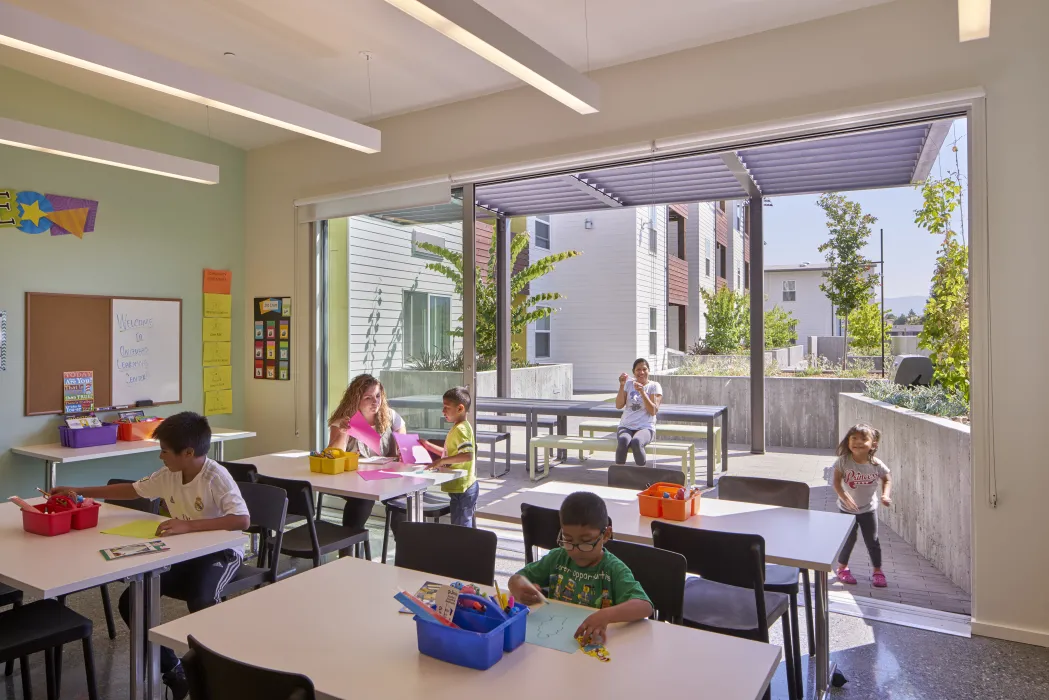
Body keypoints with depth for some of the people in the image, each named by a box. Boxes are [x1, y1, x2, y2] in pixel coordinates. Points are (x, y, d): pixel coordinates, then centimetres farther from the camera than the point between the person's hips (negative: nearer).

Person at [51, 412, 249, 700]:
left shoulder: (216, 477, -25)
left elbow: (242, 520, -37)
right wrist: (79, 491, 11)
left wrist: (188, 525, -43)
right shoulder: (168, 476, -2)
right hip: (182, 554, 8)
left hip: (220, 552, -8)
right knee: (130, 601, -5)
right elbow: (132, 490, 16)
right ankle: (172, 671, 10)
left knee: (200, 602, -34)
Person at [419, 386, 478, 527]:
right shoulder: (459, 427, 13)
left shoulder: (460, 429, -19)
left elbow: (467, 455, -32)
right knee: (466, 525, 18)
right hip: (466, 487, 10)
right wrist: (428, 445, 19)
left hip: (461, 489, -10)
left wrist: (442, 461, -32)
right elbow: (450, 453, 22)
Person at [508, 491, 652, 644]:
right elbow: (517, 578, 10)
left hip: (594, 643, -3)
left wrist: (606, 616, -38)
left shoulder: (614, 569, -9)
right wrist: (521, 589, -13)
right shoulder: (557, 558, 3)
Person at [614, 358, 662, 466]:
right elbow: (619, 405, 1)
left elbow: (653, 411, -7)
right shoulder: (628, 384, 12)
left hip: (645, 427, -2)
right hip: (626, 426, 2)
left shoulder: (654, 386, 5)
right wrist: (622, 386, -9)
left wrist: (642, 392, -16)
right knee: (623, 441, -34)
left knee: (636, 442, -36)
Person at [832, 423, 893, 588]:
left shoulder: (876, 464, -15)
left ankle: (878, 571, 28)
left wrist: (885, 495, -16)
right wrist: (845, 497, -30)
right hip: (847, 509, -1)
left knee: (872, 541, 9)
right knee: (848, 539, 7)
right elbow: (836, 481, -17)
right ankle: (842, 567, 27)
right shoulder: (844, 461, -19)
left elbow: (887, 479, 1)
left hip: (869, 509, 1)